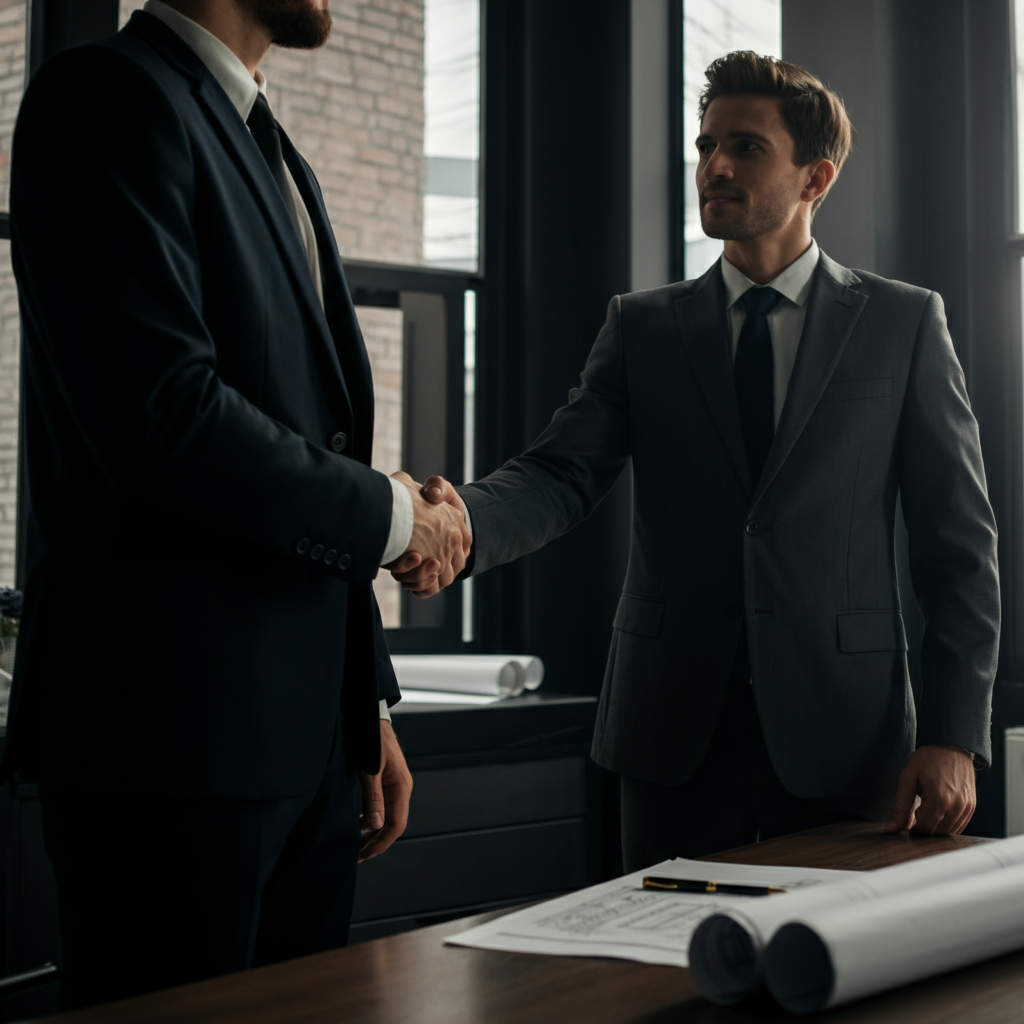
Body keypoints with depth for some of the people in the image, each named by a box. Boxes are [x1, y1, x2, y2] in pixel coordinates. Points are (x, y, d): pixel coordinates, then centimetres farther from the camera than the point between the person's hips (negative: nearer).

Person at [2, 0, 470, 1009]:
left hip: (309, 736, 9)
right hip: (176, 735, -9)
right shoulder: (109, 96, -8)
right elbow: (162, 415, -21)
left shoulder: (276, 158, 21)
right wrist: (392, 512, -8)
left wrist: (367, 707, 19)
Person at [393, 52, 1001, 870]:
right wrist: (462, 521, -27)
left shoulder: (905, 324, 5)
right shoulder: (642, 327, 10)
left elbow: (960, 545, 2)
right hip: (674, 740, 1)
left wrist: (955, 738, -7)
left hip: (844, 741, -1)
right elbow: (562, 473, -4)